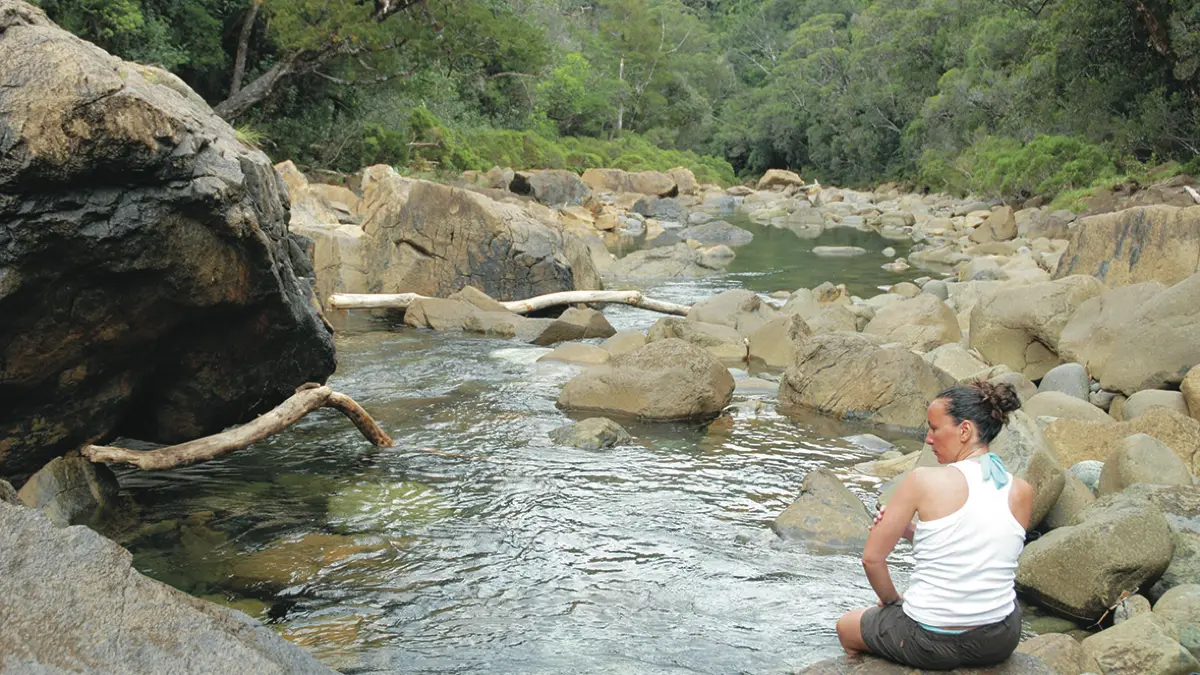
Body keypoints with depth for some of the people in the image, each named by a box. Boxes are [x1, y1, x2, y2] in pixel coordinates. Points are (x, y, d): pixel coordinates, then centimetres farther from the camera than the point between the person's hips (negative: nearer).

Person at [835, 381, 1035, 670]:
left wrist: (891, 600, 9)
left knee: (846, 626, 28)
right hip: (1001, 641, 5)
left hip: (931, 642, -5)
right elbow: (980, 551, 8)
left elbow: (872, 558, -10)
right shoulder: (1022, 492, -4)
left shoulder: (925, 480, -17)